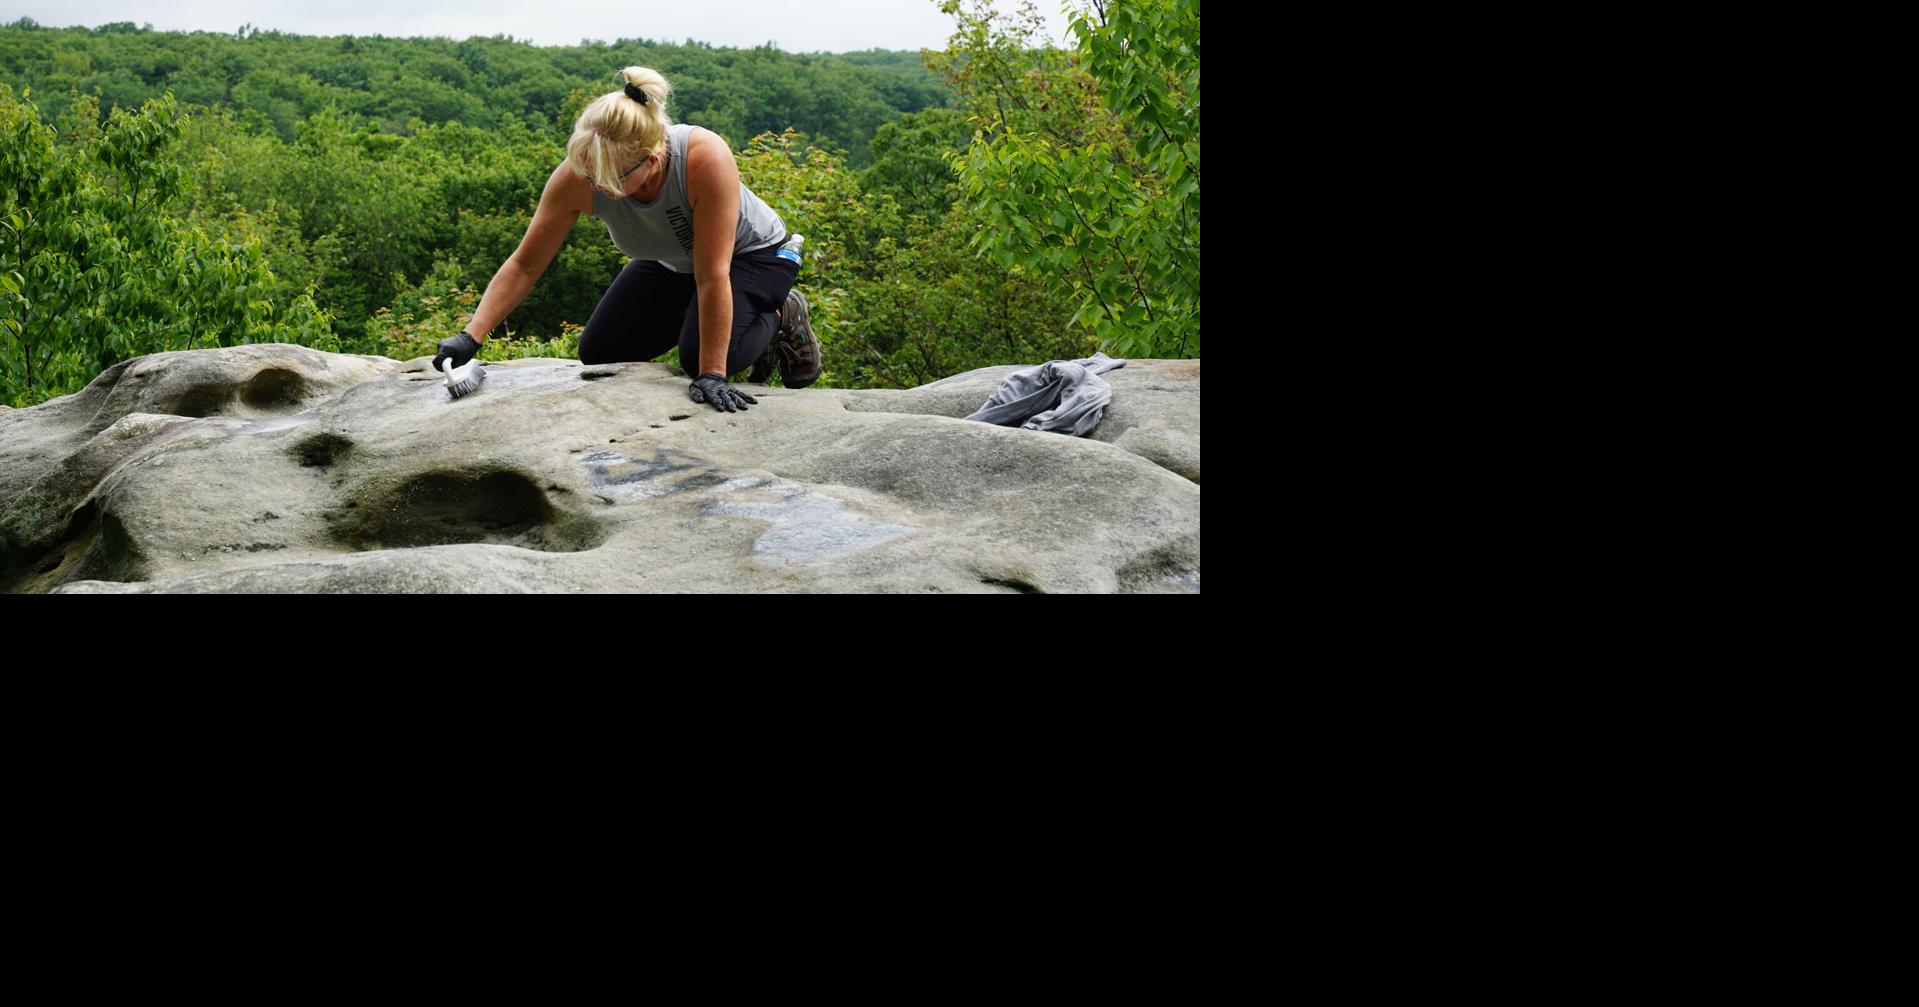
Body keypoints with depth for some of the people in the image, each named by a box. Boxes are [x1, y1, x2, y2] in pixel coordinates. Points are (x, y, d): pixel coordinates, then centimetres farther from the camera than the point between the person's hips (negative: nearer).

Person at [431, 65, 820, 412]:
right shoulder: (577, 176, -31)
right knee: (598, 355, 2)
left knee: (700, 358, -26)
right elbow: (524, 264, -20)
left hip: (752, 252, -5)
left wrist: (711, 374, -38)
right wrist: (470, 337, -29)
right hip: (670, 262, 5)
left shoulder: (706, 158, -43)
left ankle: (783, 317, 4)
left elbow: (712, 275, -40)